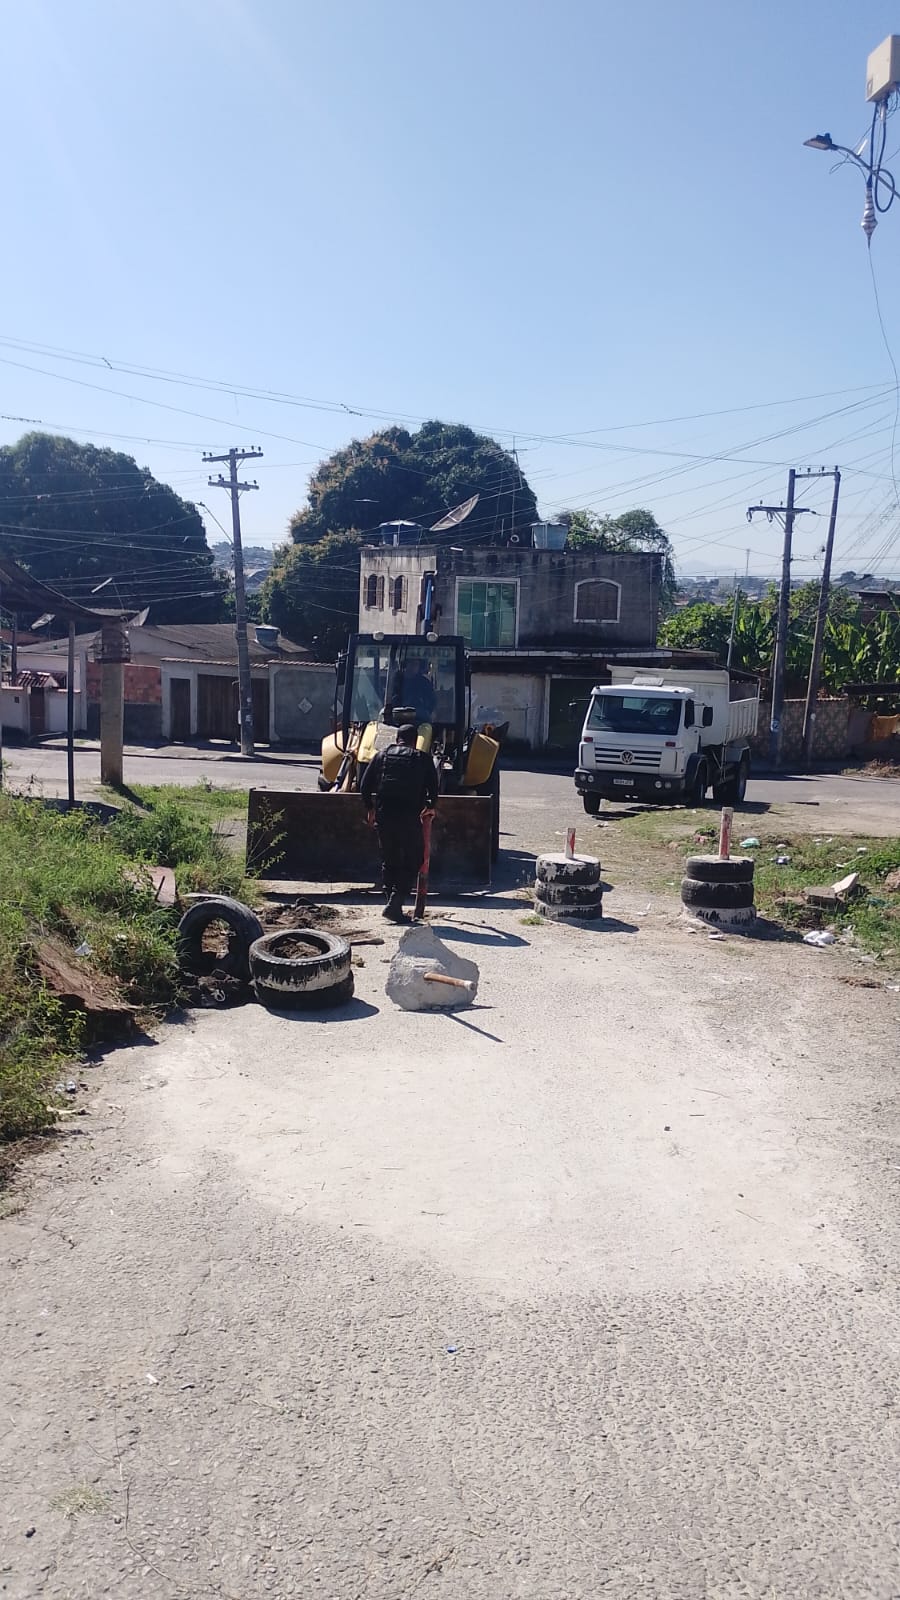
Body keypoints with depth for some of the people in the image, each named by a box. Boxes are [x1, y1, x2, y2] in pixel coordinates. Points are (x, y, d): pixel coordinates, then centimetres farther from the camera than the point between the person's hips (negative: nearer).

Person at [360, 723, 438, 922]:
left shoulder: (382, 756, 13)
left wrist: (370, 808, 25)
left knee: (390, 861, 17)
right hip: (409, 816, -4)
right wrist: (430, 807, 25)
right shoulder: (422, 758, 6)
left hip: (383, 815, 4)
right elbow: (433, 787, 5)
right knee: (413, 861, 6)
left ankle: (394, 905, 17)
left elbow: (365, 785, 11)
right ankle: (395, 903, -7)